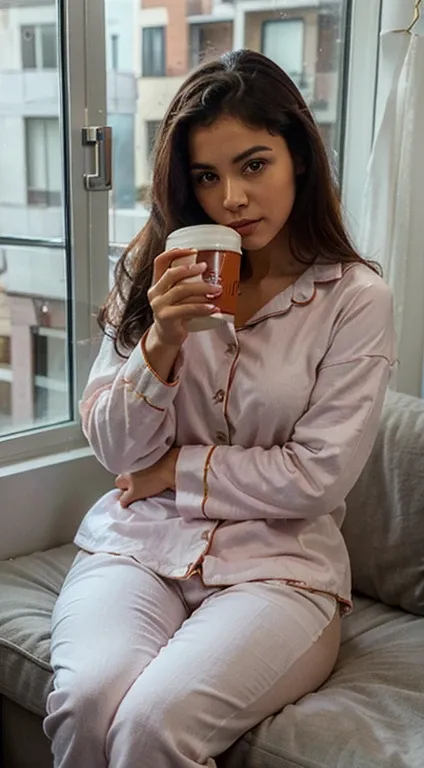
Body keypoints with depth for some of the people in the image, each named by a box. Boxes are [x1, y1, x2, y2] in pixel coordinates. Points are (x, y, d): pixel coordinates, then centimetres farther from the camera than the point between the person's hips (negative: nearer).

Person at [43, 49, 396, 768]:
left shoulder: (356, 299, -4)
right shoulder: (154, 271, 5)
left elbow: (320, 476, -7)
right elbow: (114, 450, 1)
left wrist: (177, 468, -5)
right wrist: (160, 342, -15)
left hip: (277, 564, -2)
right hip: (137, 543, 3)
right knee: (86, 700, -26)